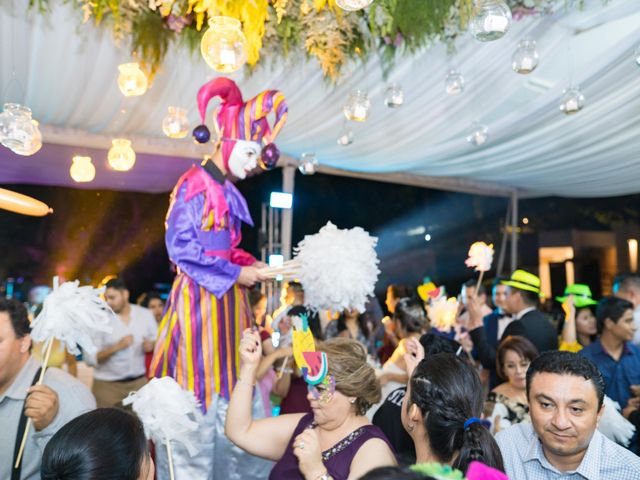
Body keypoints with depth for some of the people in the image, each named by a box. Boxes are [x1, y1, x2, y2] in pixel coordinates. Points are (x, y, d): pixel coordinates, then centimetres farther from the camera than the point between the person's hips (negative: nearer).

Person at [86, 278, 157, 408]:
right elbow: (91, 358, -10)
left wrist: (151, 345, -12)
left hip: (139, 382, 2)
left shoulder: (145, 315, 1)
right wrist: (116, 346, -24)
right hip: (107, 384, -2)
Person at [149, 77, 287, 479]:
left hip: (228, 299, 8)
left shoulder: (229, 192, 13)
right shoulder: (193, 185, -11)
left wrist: (251, 266, 1)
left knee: (235, 385, 13)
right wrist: (236, 274, -13)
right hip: (200, 298, -8)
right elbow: (182, 248, -17)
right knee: (199, 391, 0)